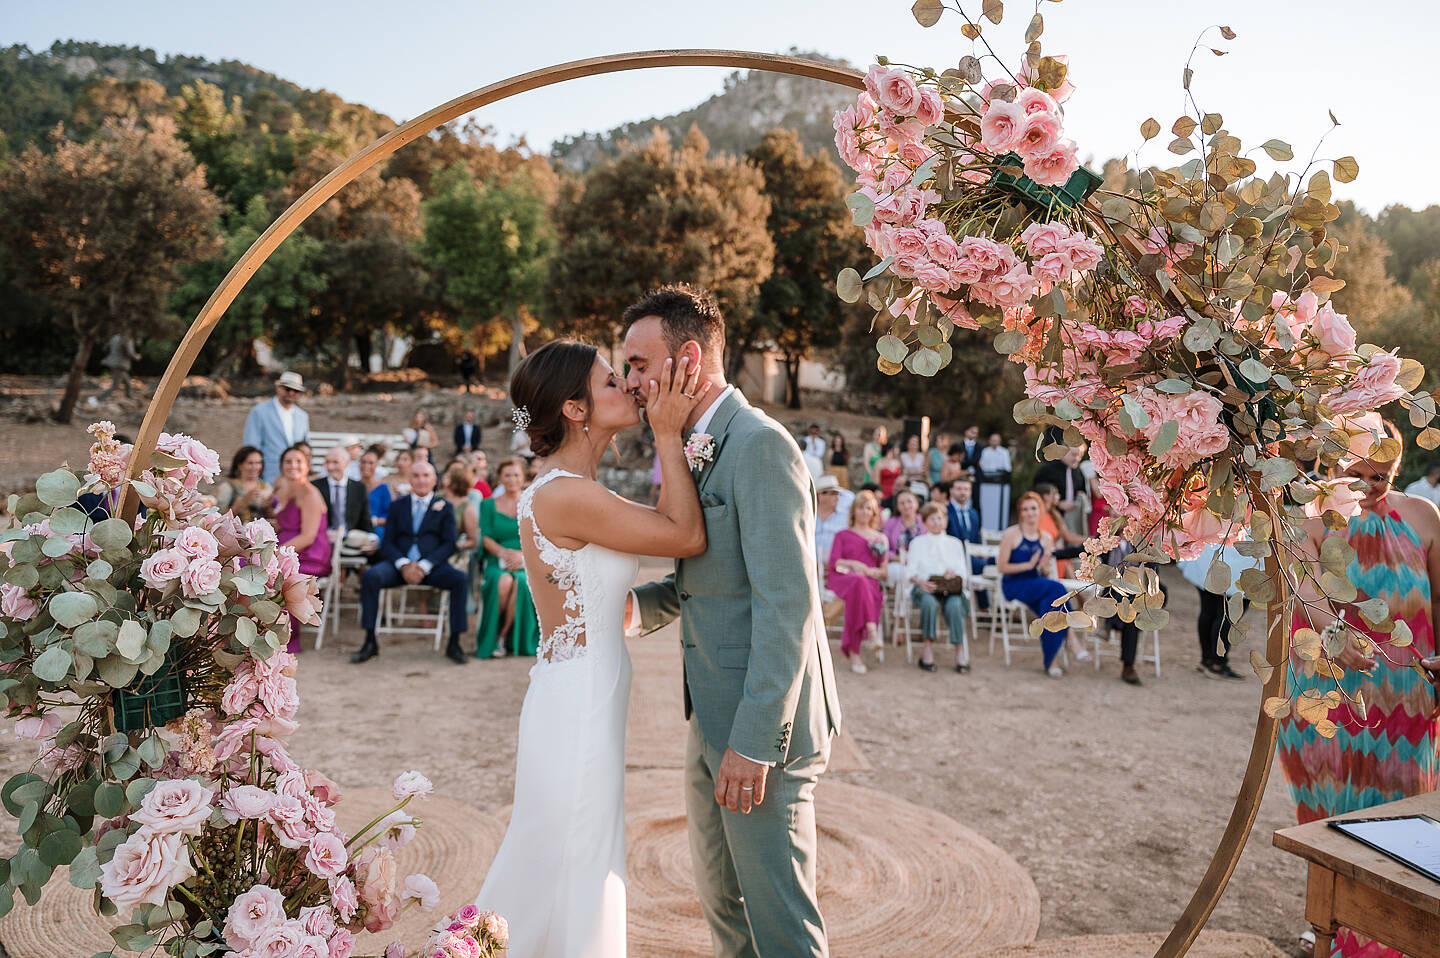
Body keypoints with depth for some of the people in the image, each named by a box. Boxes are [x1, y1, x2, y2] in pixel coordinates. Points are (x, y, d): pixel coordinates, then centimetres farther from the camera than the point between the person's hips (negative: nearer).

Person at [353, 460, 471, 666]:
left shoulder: (444, 507, 13)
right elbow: (387, 543, 9)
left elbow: (449, 544, 3)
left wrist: (424, 566, -13)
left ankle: (454, 644, -23)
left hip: (432, 565, -1)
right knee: (370, 576, -28)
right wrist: (403, 565, -12)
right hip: (399, 563, 1)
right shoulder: (397, 506, 18)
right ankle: (370, 642, -21)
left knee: (460, 579, -30)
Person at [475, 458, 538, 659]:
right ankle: (490, 637, -17)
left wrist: (523, 555, -14)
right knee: (503, 581, -36)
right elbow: (486, 538, 4)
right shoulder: (488, 505, 15)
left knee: (521, 583, -35)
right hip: (496, 562, 0)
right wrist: (503, 553, -16)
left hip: (526, 563, 0)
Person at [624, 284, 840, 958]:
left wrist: (754, 742, -24)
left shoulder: (760, 444, -18)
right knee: (720, 896, 24)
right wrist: (634, 603, 0)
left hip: (762, 723, -10)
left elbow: (788, 603, -23)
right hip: (714, 718, 10)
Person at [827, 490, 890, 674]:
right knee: (859, 583, -41)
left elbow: (885, 572, 20)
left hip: (870, 582, 1)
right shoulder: (842, 535, 24)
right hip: (842, 578, -1)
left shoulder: (880, 538, 27)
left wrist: (873, 571, -3)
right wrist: (853, 564, -9)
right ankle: (873, 632, -50)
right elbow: (833, 562, 8)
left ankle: (853, 652, -40)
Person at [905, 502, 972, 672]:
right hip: (924, 588, -1)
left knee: (954, 604, -35)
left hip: (950, 589, 1)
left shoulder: (955, 543, 23)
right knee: (929, 602, -37)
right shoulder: (917, 542, 18)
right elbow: (910, 572, 6)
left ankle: (960, 648, -26)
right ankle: (927, 648, -28)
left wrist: (954, 574, -12)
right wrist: (921, 582, -16)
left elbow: (963, 572, 12)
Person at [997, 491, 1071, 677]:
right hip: (1014, 586, -5)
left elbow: (1045, 575, 15)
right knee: (1057, 588, -29)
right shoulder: (1011, 535, -4)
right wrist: (1029, 565, -17)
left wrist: (1044, 568, -10)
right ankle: (1070, 635, -17)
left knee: (1050, 606, -30)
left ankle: (1050, 662, -22)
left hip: (1037, 587, 5)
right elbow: (1001, 567, -9)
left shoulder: (1046, 539, 12)